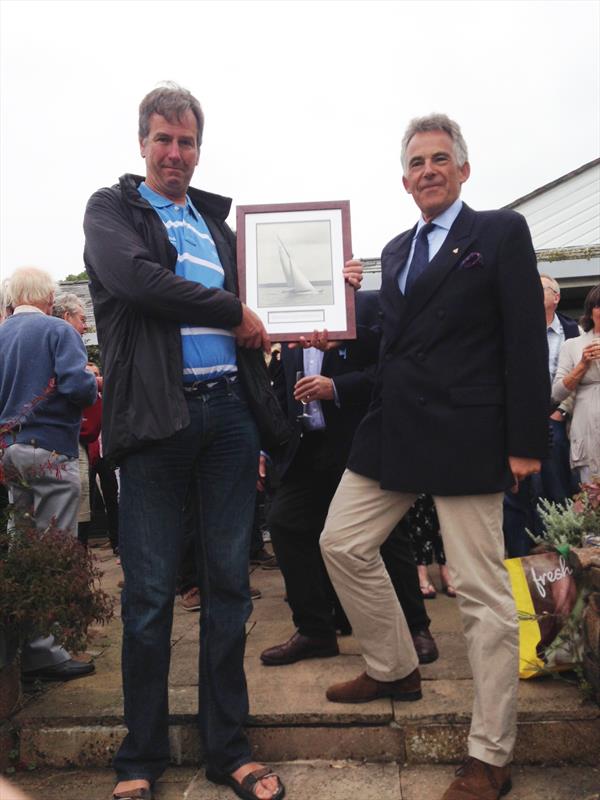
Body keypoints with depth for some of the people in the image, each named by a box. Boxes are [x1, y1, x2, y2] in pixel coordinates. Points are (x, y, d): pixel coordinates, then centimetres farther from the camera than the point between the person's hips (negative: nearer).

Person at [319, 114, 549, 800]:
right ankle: (394, 670, 31)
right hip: (393, 432, 7)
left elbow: (525, 343, -7)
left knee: (481, 590, -1)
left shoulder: (502, 233, 0)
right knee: (342, 544, 9)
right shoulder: (396, 251, 18)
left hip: (466, 435, -6)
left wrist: (526, 442, -12)